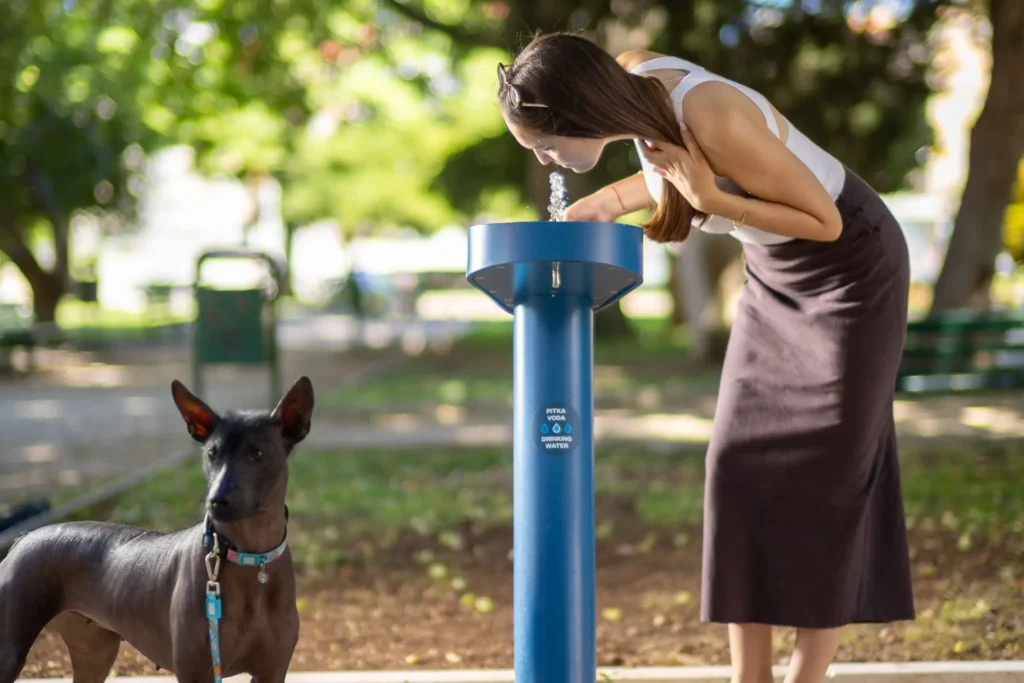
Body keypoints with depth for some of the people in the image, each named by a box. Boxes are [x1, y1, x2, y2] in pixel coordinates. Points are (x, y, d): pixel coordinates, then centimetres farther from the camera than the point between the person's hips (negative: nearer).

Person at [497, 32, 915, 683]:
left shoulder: (715, 119, -34)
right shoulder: (633, 84, -13)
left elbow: (823, 220, -24)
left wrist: (708, 199, -32)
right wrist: (608, 201, -7)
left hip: (851, 263, -7)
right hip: (777, 270, 7)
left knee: (825, 470, -4)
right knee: (744, 461, 1)